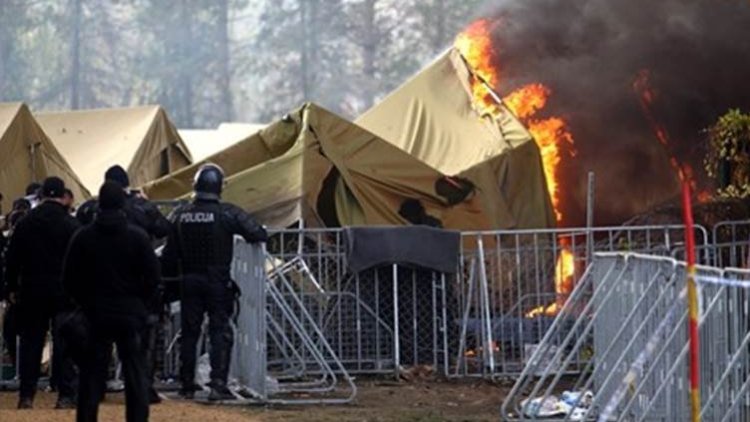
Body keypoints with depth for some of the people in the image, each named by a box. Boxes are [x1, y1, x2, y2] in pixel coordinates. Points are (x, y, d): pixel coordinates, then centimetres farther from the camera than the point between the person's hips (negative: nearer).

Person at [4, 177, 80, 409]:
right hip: (64, 292, -2)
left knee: (30, 342, 8)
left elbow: (12, 258, 5)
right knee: (63, 344, 0)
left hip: (32, 291, 2)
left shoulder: (25, 223, 2)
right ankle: (66, 395, -3)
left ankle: (26, 395, 6)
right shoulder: (71, 225, -8)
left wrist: (12, 287, 12)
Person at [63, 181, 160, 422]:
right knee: (136, 373, 4)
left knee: (92, 373, 6)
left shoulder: (83, 238, -2)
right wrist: (139, 301, 10)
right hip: (131, 314, -1)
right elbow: (152, 277, -5)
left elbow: (69, 279, 1)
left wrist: (85, 303, 13)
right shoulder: (138, 237, -6)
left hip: (95, 314, 1)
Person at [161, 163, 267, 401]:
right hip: (218, 282, -3)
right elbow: (258, 235, -14)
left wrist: (169, 277, 17)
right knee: (220, 332, -1)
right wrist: (257, 232, 9)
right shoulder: (228, 214, -11)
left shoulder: (180, 215, 0)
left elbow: (169, 254, 5)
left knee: (189, 332, 12)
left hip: (189, 283, 3)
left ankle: (187, 385, 17)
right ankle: (218, 384, -11)